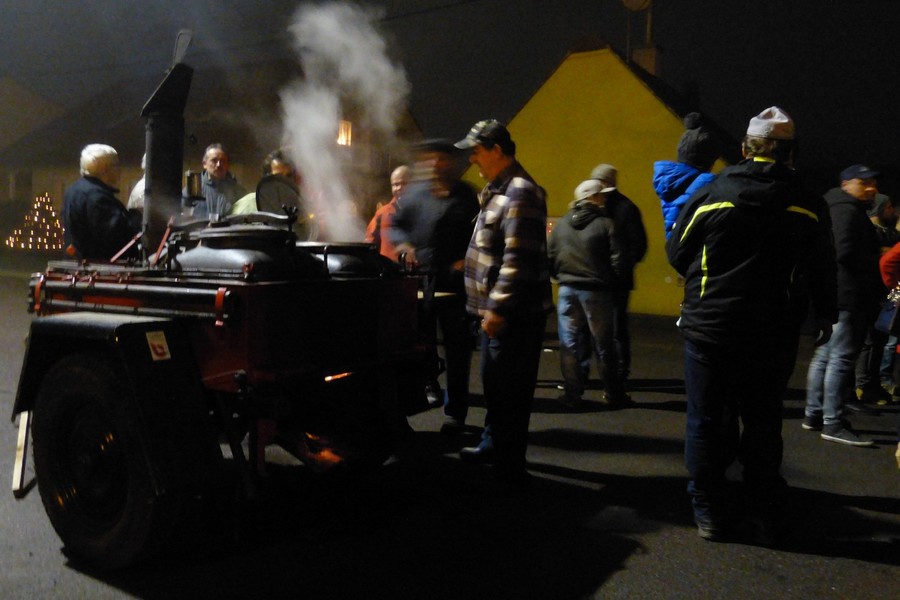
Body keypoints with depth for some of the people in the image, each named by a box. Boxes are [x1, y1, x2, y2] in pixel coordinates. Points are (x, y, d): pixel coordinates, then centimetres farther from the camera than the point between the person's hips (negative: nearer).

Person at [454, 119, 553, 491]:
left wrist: (498, 308, -25)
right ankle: (493, 444, 39)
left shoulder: (520, 192, -17)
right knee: (494, 384, 22)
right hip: (496, 310, 11)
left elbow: (519, 259, -25)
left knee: (508, 391, -3)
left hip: (514, 314, -11)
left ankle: (511, 471, 8)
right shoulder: (499, 190, 17)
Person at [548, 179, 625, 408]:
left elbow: (549, 257, 3)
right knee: (603, 343, 9)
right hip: (596, 291, -3)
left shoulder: (562, 223, 4)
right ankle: (612, 392, 21)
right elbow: (616, 260, -11)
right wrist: (612, 285, 4)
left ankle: (572, 393, 8)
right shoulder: (605, 224, -8)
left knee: (570, 342, 8)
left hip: (567, 289, 3)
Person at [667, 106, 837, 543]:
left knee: (706, 421, 9)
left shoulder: (711, 195, -8)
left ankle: (709, 513, 15)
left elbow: (677, 255, 1)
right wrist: (824, 319, 22)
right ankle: (763, 516, 21)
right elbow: (823, 274, 6)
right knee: (763, 422, 13)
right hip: (774, 337, 2)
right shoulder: (808, 206, -3)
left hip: (711, 327, -2)